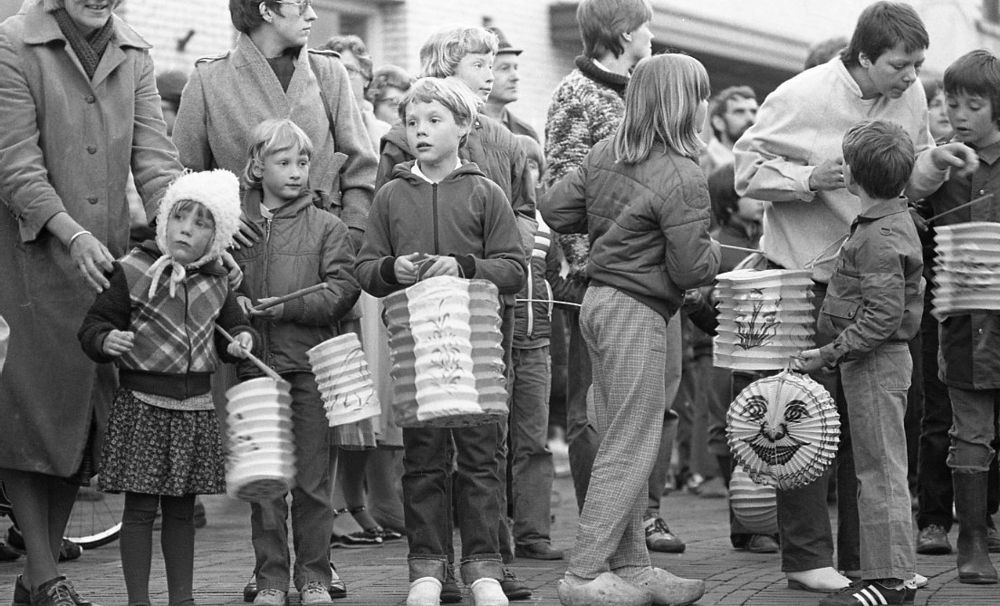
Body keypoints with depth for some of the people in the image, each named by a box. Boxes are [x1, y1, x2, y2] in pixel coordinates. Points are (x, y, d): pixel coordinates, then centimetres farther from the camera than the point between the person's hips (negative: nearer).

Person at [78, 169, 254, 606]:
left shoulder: (216, 284, 7)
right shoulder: (132, 273, -6)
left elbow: (234, 324, 21)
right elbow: (93, 326, -5)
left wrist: (241, 340, -1)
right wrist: (106, 341, -25)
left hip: (196, 407, 4)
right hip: (142, 404, -4)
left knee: (182, 510, 12)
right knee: (140, 508, -2)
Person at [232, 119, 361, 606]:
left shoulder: (326, 226, 4)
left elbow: (343, 288, -5)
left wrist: (287, 307, -14)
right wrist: (233, 304, -8)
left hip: (309, 364, -1)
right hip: (254, 363, 1)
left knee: (312, 478, 2)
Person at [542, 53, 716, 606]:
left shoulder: (606, 155, 5)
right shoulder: (682, 178, -18)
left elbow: (555, 209, 9)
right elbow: (690, 268, -19)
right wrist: (714, 254, 2)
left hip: (598, 300, 9)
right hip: (636, 312, -9)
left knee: (621, 441, 14)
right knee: (630, 448, -3)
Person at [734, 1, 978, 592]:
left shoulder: (910, 97, 2)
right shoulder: (803, 97, -15)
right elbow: (748, 167, -10)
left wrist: (934, 162, -8)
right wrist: (808, 179, -25)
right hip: (806, 273, -5)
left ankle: (865, 554, 17)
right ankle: (807, 557, 4)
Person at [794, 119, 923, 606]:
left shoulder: (879, 237, -19)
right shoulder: (894, 221, 13)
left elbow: (883, 317, -25)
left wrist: (831, 354, -23)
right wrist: (838, 351, 18)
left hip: (875, 364, -11)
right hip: (881, 362, 11)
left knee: (880, 470, -7)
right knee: (877, 470, 13)